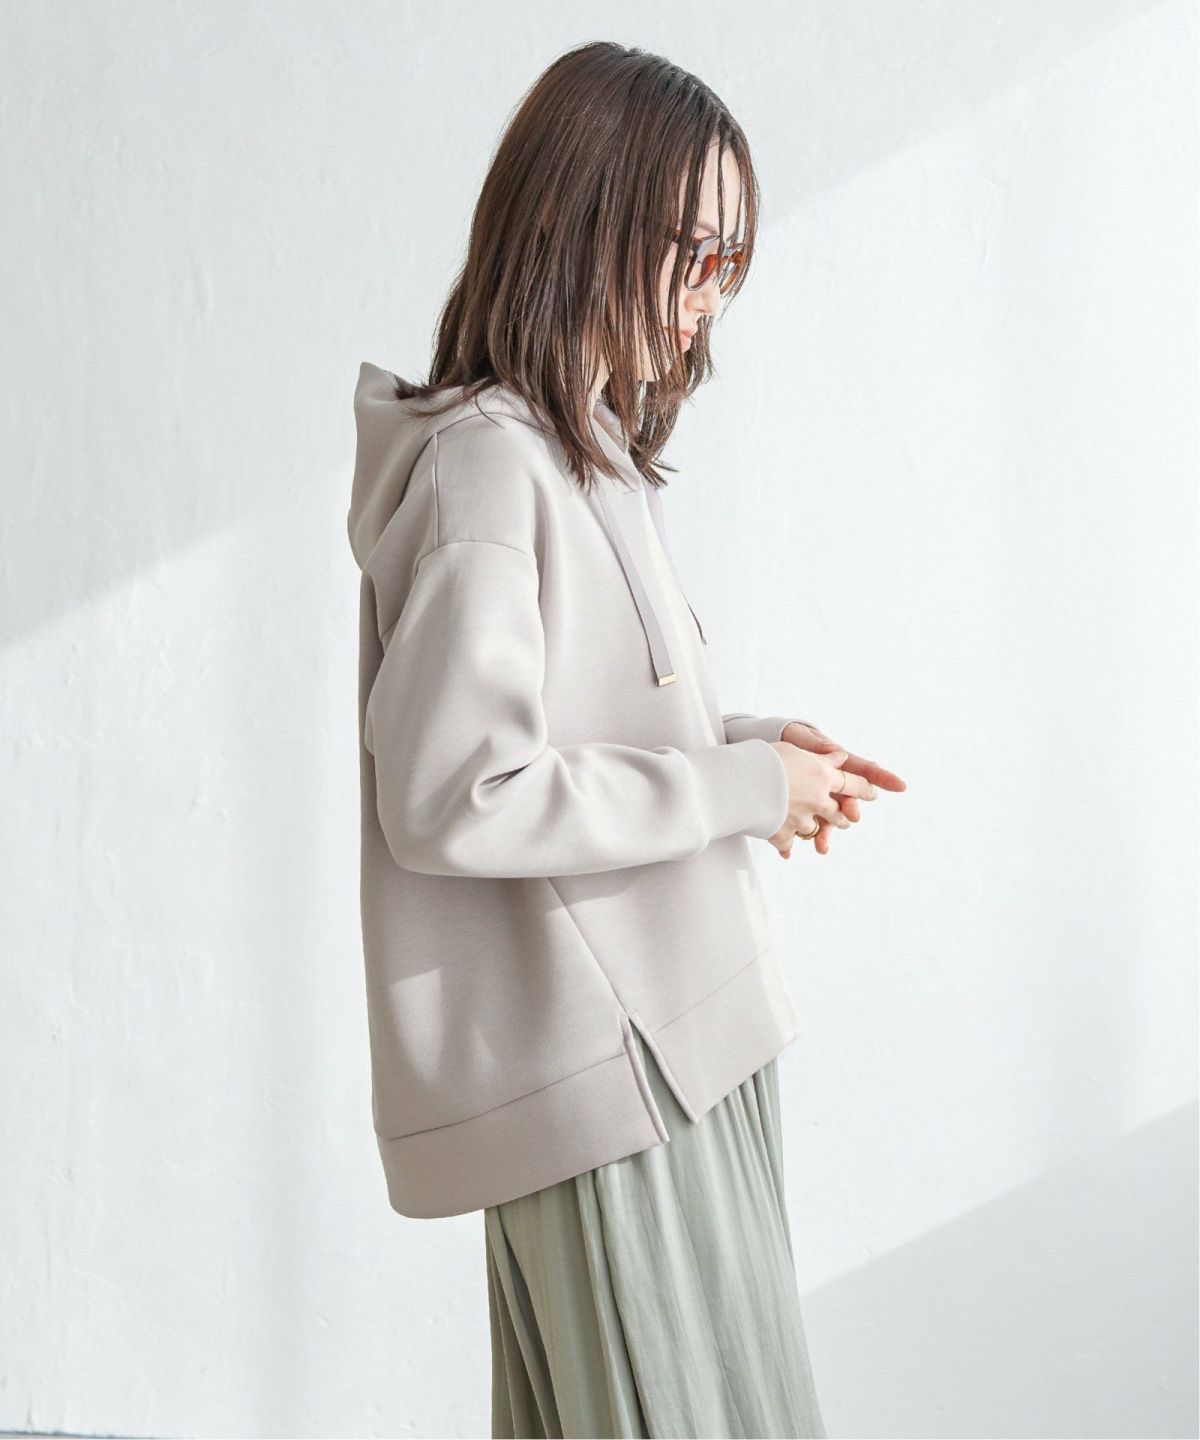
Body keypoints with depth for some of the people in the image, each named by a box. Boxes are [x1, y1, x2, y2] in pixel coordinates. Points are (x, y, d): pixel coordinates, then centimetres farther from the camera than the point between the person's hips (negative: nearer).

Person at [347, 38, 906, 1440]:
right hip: (598, 1069, -9)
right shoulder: (487, 463, -15)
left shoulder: (584, 457, 17)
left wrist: (748, 741, 5)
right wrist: (738, 787, -15)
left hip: (670, 1037, 9)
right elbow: (455, 794, -23)